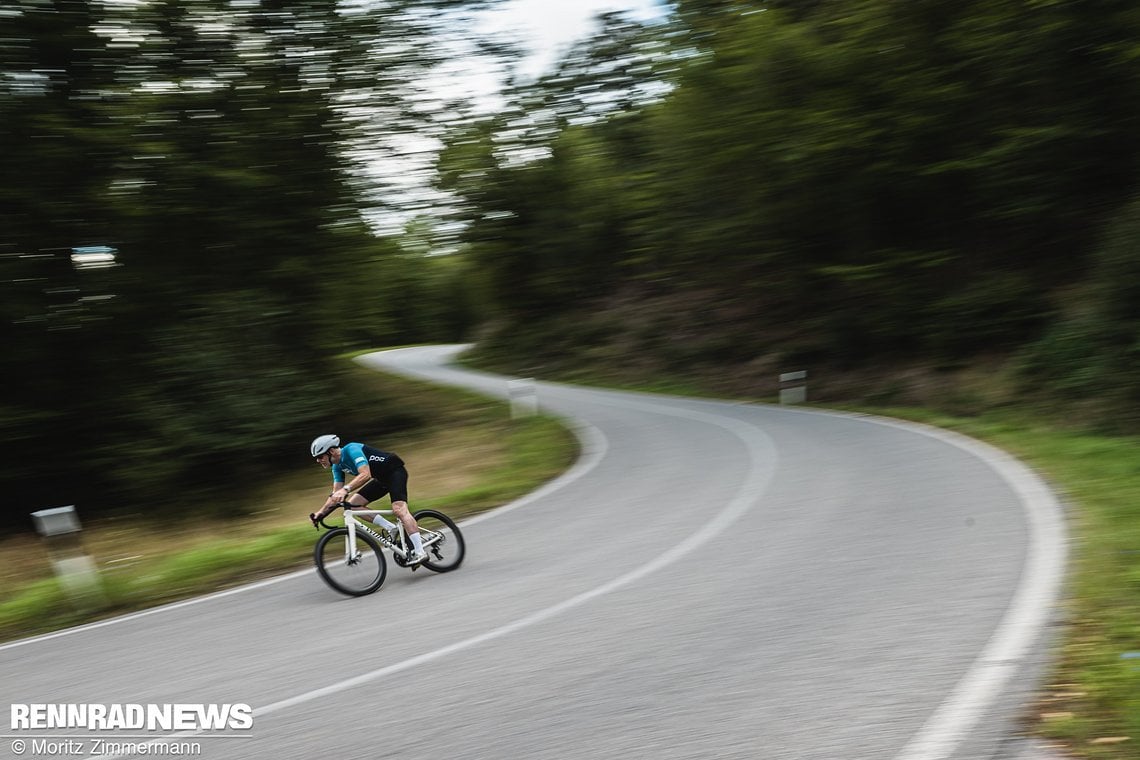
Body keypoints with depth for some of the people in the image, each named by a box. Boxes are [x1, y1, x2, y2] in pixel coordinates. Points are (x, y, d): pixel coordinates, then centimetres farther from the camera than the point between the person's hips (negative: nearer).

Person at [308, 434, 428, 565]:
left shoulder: (351, 449, -24)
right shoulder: (337, 466, 2)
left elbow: (365, 474, -39)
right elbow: (336, 494, 4)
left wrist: (346, 489, -49)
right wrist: (321, 512, -8)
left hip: (395, 471, -9)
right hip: (381, 478, 9)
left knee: (399, 509, -26)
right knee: (352, 504, -4)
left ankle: (420, 553, -28)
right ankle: (393, 529, -2)